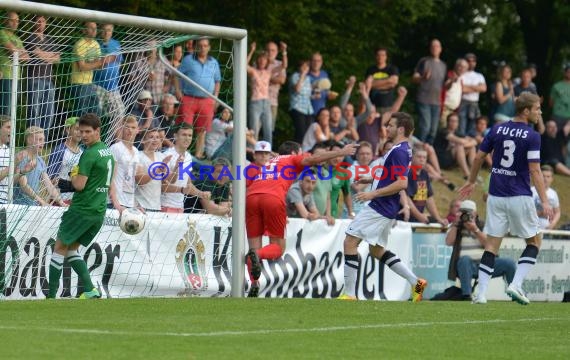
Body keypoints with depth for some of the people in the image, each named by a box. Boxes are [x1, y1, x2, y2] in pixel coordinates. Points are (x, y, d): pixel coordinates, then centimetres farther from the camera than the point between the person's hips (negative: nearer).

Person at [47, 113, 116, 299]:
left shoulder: (89, 154, -15)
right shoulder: (108, 152, 14)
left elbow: (79, 185, -18)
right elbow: (110, 185, 22)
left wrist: (73, 175, 0)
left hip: (82, 210, -8)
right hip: (99, 212, 8)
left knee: (59, 248, 2)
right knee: (72, 249, 16)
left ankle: (51, 296, 0)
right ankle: (90, 289, 2)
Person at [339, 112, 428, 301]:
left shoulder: (399, 152, -17)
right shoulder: (402, 149, 15)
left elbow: (402, 183, -25)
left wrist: (373, 193, -24)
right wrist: (369, 179, 22)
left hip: (379, 208, -11)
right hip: (384, 209, 11)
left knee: (350, 242, -7)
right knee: (376, 250, 18)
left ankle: (349, 293, -7)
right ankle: (415, 282, 15)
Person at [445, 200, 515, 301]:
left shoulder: (483, 226, 13)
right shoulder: (455, 227, 13)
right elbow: (449, 242, -6)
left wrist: (475, 230, -14)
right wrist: (456, 223, -8)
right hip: (466, 266, -2)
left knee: (509, 263, -19)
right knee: (465, 259, -38)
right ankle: (466, 295, -39)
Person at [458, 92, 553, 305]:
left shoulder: (497, 130, 5)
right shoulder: (532, 137, -10)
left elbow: (479, 157, 10)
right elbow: (535, 171, -15)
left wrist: (471, 182, 25)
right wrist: (544, 202, -15)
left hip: (496, 196, 4)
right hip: (519, 197, -4)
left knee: (492, 245, 8)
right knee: (534, 242, 12)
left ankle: (481, 293, -1)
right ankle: (516, 284, -3)